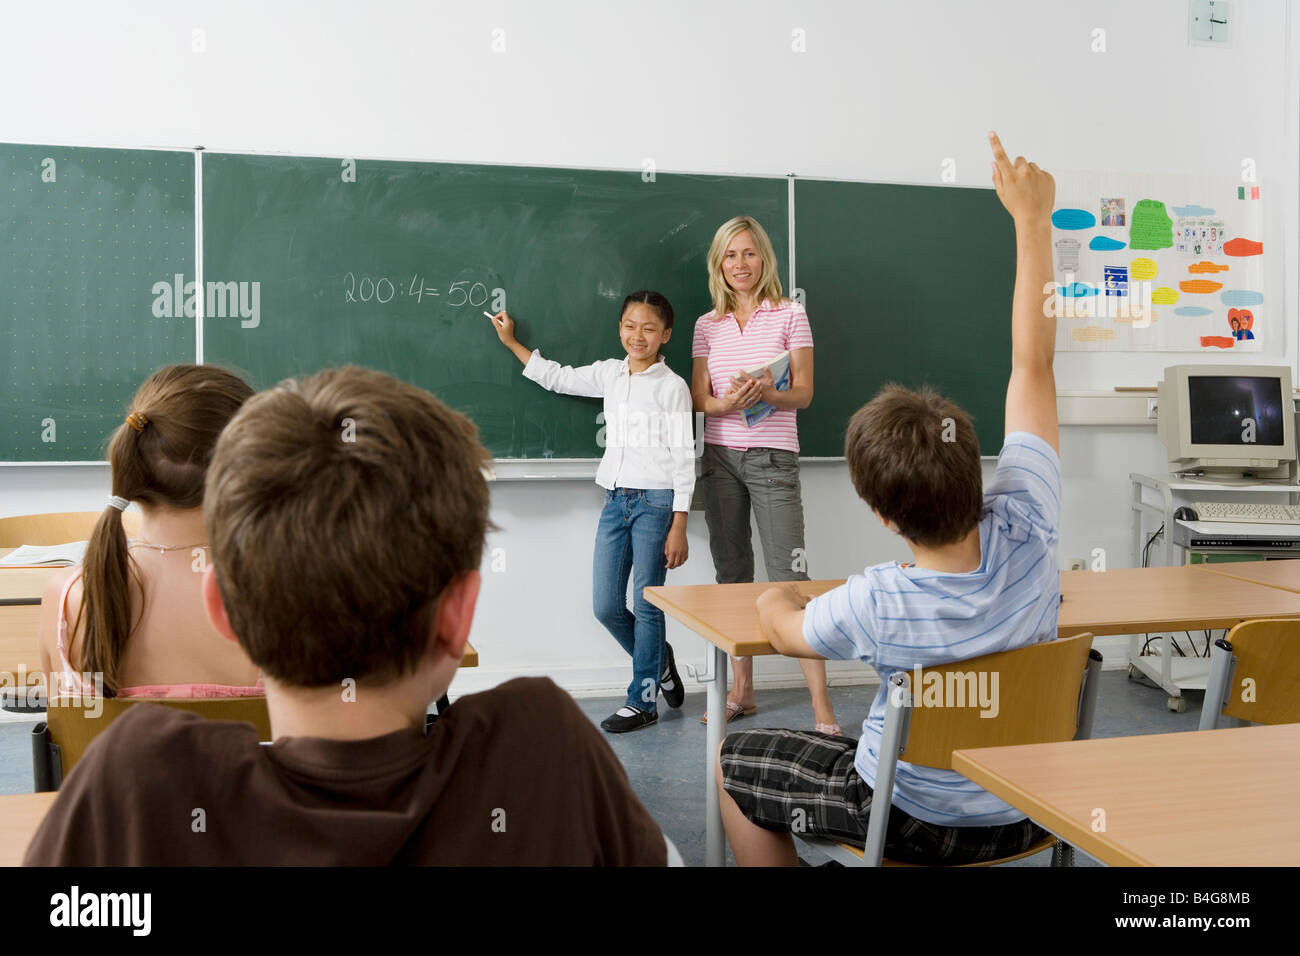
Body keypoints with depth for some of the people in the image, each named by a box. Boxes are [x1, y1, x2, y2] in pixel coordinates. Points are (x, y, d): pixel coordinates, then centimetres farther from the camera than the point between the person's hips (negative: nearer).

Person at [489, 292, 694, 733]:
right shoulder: (609, 374, 11)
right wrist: (511, 343, 28)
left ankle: (643, 700, 14)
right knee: (605, 606, 5)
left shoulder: (672, 386, -5)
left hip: (655, 500, -6)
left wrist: (679, 526, -10)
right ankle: (658, 661, 30)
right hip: (615, 498, 6)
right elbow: (557, 377, 28)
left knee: (647, 605, 0)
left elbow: (684, 459, -6)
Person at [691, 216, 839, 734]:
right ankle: (742, 690, 21)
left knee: (788, 575, -9)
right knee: (732, 574, 9)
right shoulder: (708, 325, 10)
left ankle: (821, 705, -4)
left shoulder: (790, 315, 1)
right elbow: (699, 398, 7)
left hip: (772, 456, -4)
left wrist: (770, 394, -22)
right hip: (719, 454, 4)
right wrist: (728, 402, -15)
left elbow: (804, 393, -1)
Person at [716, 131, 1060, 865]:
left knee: (734, 761, 14)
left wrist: (775, 598, 12)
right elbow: (1034, 363, -15)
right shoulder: (1025, 534, -25)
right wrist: (1034, 222, -9)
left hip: (916, 819, -5)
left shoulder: (877, 605, -33)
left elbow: (785, 628, -10)